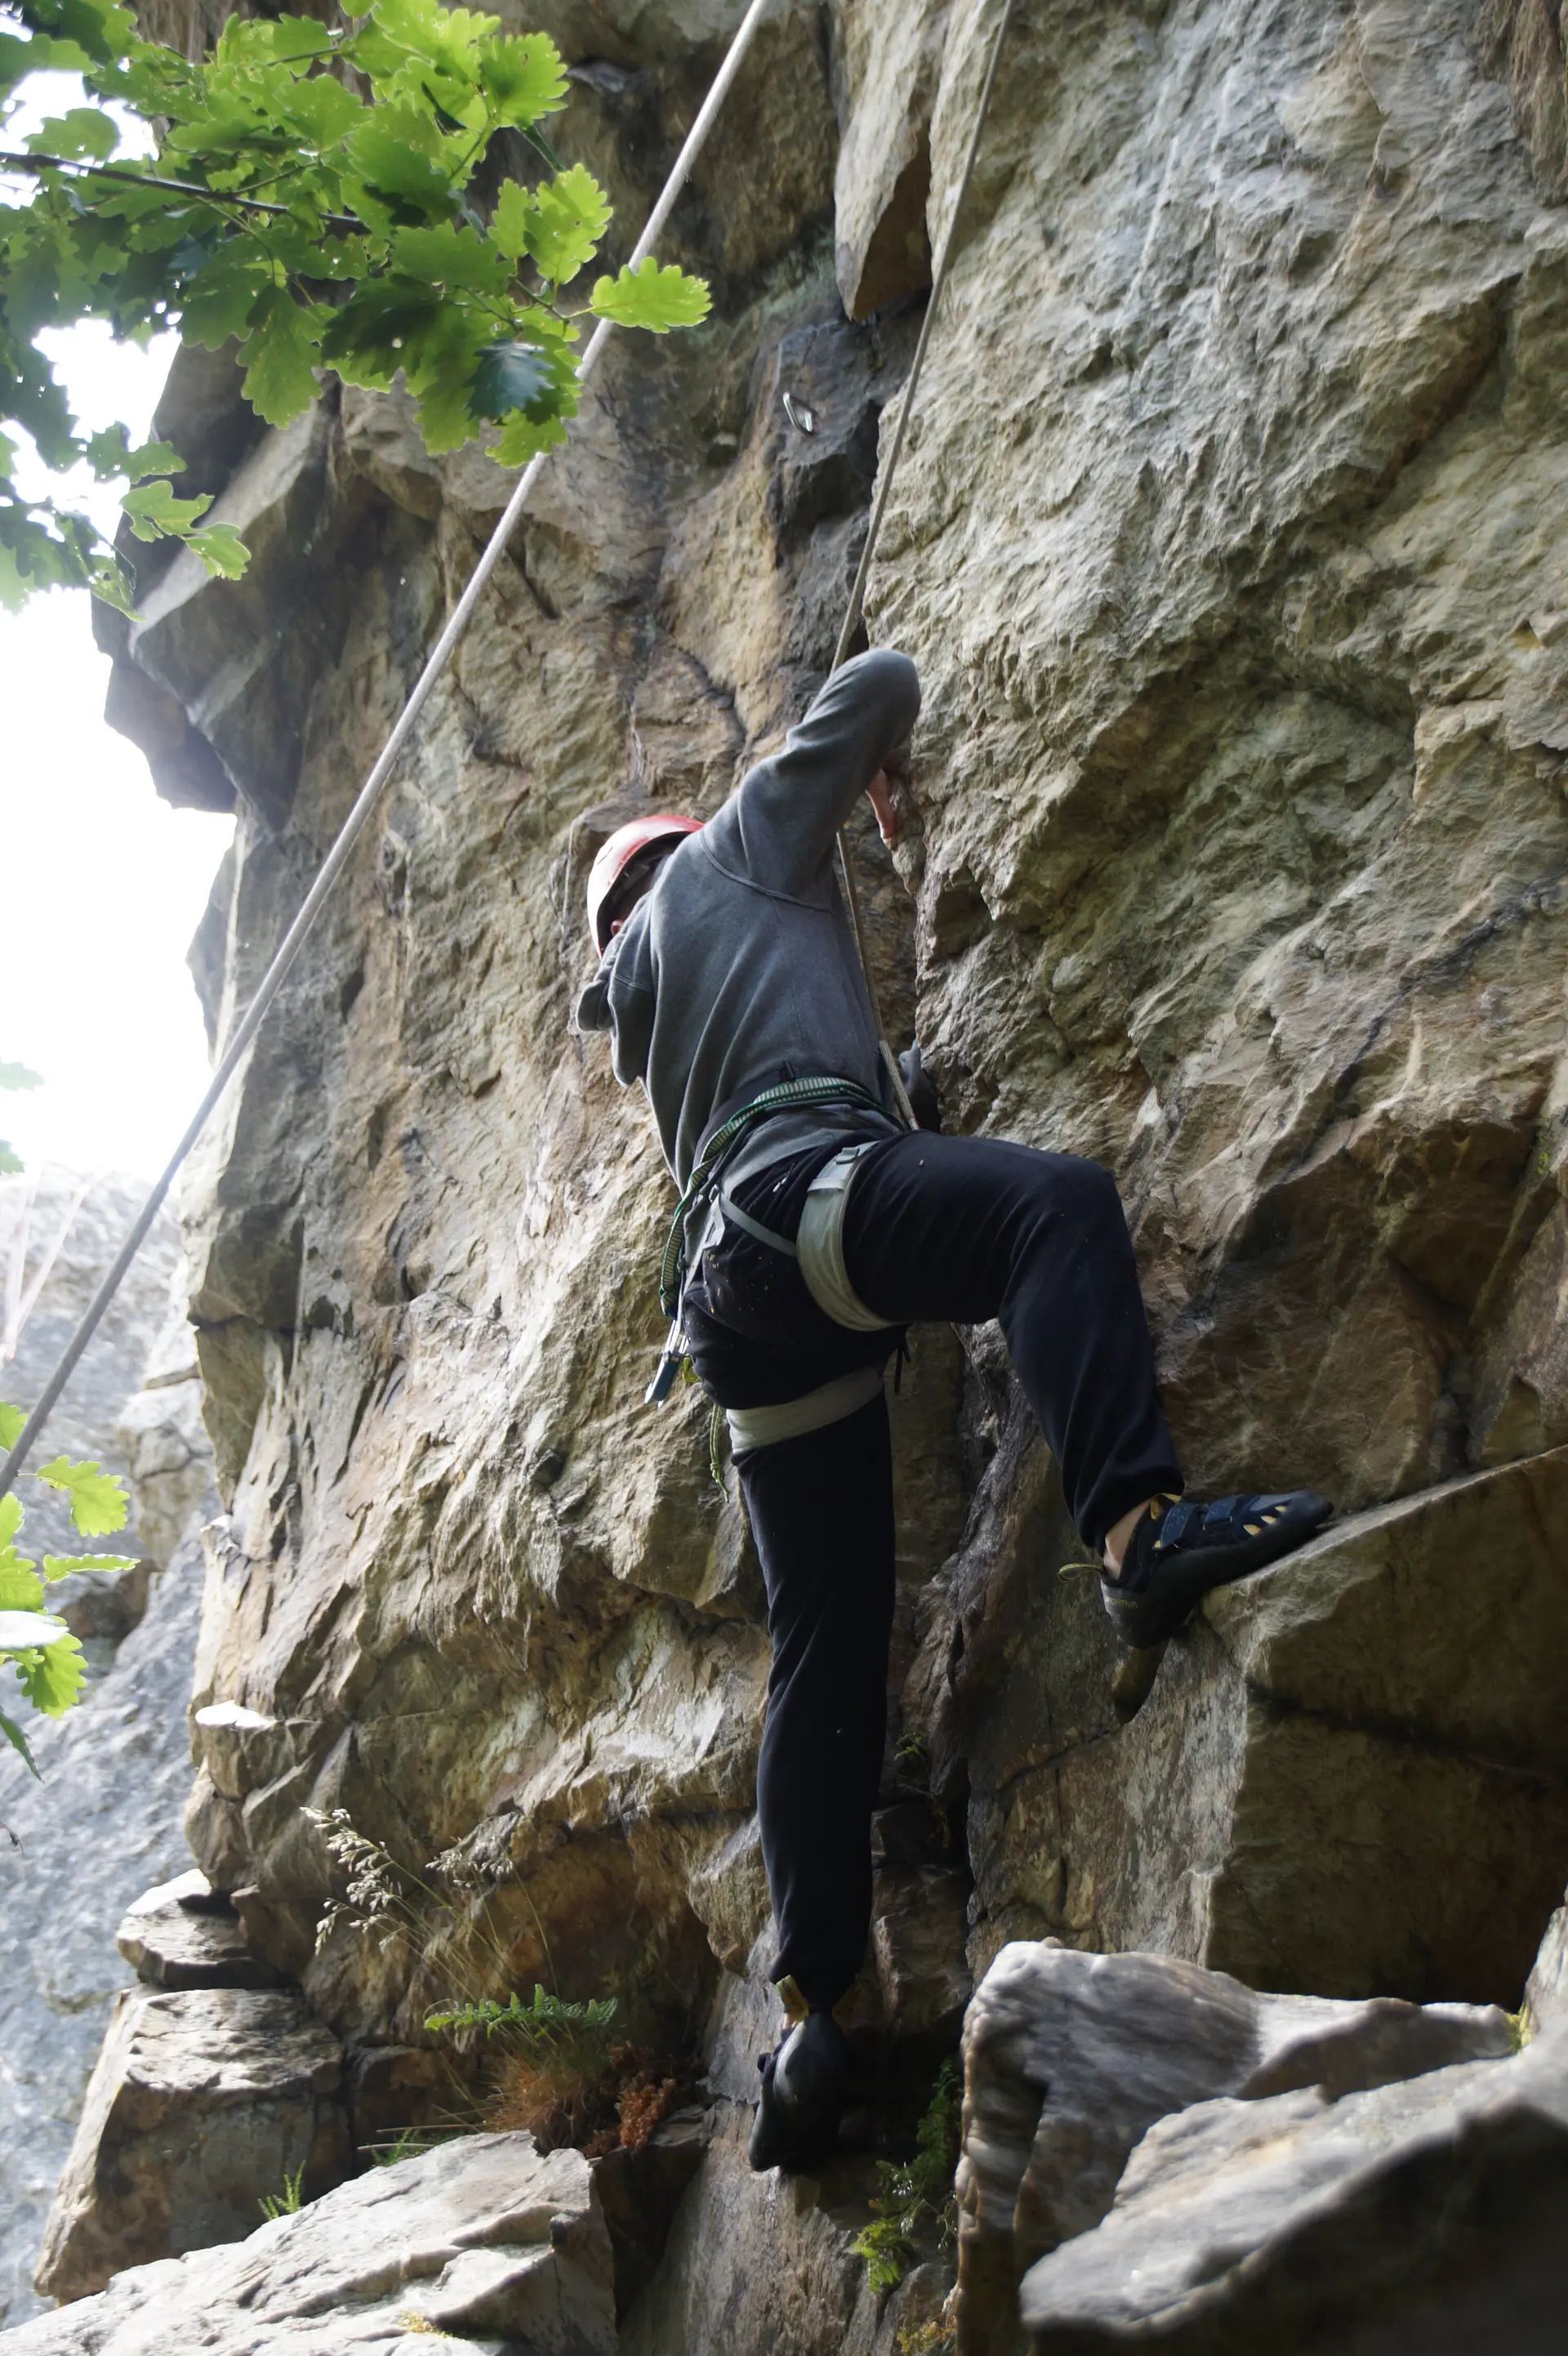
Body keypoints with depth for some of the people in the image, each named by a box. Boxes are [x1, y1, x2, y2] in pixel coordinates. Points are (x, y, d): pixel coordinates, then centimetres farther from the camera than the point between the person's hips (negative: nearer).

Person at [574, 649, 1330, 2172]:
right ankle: (1136, 1522, -54)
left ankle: (815, 2006, -1)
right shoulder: (734, 850, 21)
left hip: (730, 1292, 7)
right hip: (802, 1188, -7)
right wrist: (882, 780, 41)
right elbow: (882, 681, 23)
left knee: (825, 1652, 2)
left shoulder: (637, 997, 37)